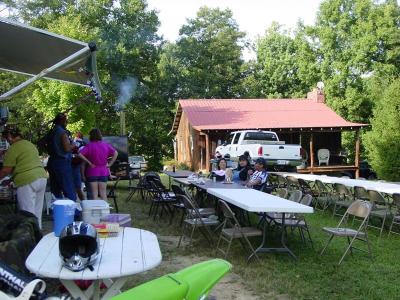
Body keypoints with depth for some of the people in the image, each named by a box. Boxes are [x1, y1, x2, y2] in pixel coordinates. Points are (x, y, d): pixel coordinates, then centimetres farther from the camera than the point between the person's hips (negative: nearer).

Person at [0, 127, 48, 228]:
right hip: (42, 177, 8)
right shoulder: (30, 144, 20)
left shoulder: (13, 149, -7)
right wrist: (12, 179, 28)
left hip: (27, 182, -8)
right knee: (37, 212, 17)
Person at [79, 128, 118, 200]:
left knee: (94, 194, 4)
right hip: (103, 172, 3)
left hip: (92, 171, -3)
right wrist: (110, 164, 3)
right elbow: (115, 153, 2)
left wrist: (89, 162, -12)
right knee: (103, 194, 10)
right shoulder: (106, 145, 1)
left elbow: (80, 154, -19)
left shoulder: (89, 146, -10)